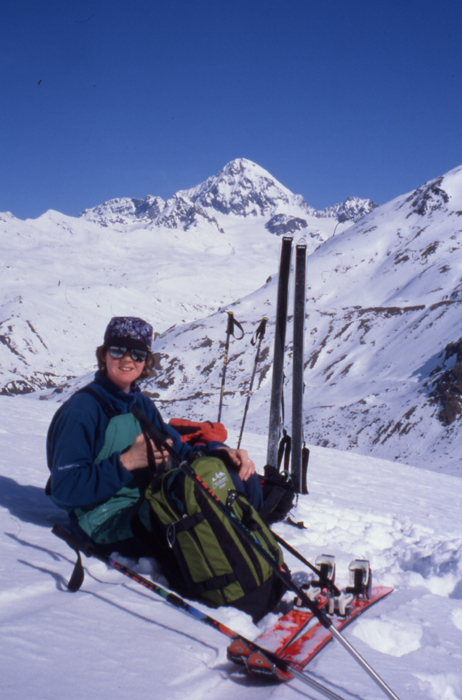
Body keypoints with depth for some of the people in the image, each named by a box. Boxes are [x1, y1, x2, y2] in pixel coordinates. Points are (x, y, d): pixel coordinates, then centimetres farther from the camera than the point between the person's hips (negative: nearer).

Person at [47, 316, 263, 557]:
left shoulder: (142, 405, 16)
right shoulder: (80, 411, -8)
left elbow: (177, 451, 13)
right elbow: (64, 489, -13)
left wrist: (221, 453, -7)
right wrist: (127, 462, -21)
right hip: (106, 524, -8)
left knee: (241, 478, -11)